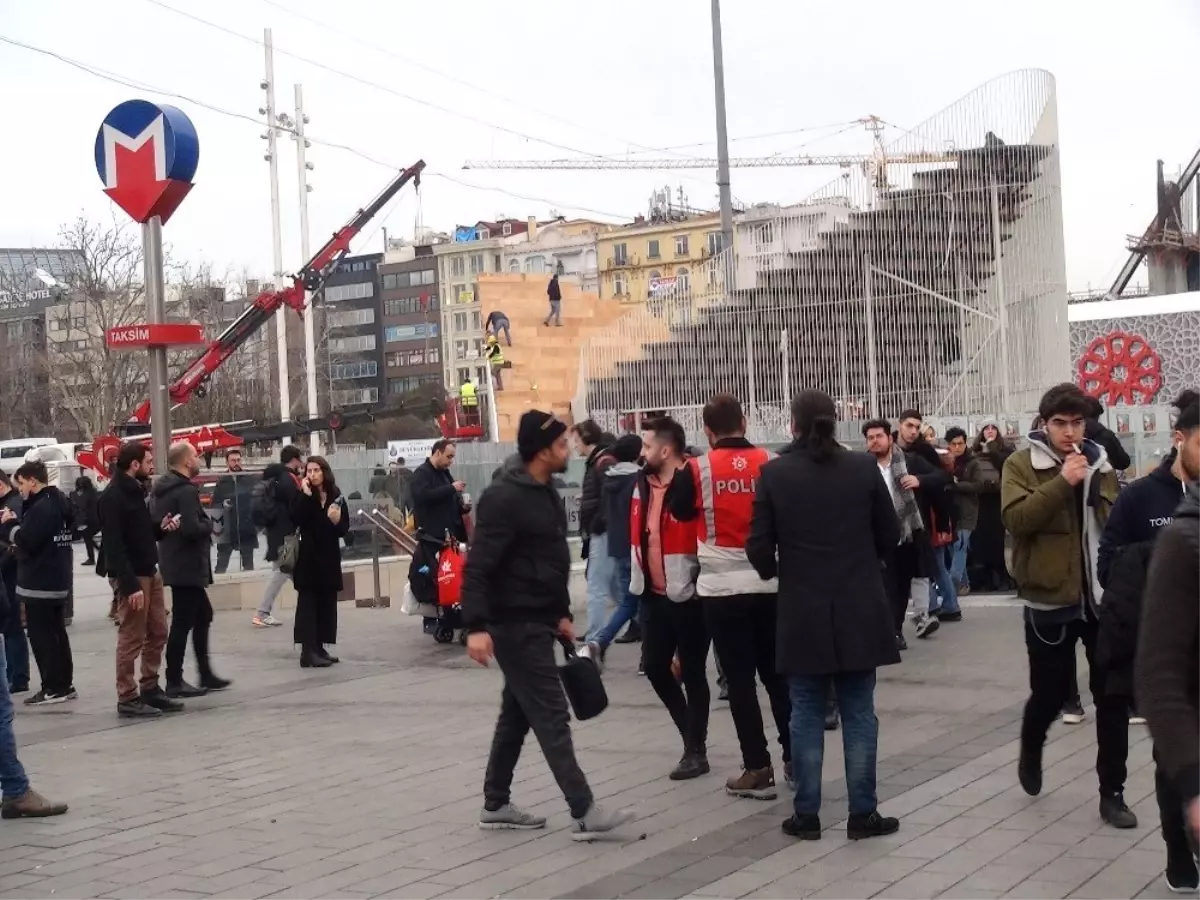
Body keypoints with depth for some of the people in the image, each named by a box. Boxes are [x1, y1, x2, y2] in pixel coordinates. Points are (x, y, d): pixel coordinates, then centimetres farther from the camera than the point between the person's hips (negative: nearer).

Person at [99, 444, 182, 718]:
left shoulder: (136, 492, 14)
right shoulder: (113, 497, -15)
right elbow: (114, 545, -21)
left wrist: (160, 528, 1)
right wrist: (130, 585, -25)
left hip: (150, 572, 9)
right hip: (130, 576, -9)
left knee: (158, 634, 12)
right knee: (131, 639, -4)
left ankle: (150, 689, 22)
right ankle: (127, 699, 2)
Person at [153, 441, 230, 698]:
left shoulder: (162, 490, 12)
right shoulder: (186, 491, -18)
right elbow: (193, 528, -27)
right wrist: (209, 524, -8)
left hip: (174, 563, 10)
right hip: (188, 566, -10)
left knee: (203, 615, 18)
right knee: (183, 622, -4)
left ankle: (205, 675, 22)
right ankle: (174, 682, 0)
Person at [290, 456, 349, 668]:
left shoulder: (336, 496, 7)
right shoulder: (301, 496, -2)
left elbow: (344, 528, 6)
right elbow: (296, 519, -20)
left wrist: (336, 521, -14)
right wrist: (306, 496, -21)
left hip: (329, 558, 5)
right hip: (309, 558, -5)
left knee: (327, 603, 8)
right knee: (308, 603, -7)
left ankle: (319, 648, 15)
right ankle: (308, 652, -11)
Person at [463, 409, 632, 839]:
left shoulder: (545, 492, 12)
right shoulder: (504, 498, -19)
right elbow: (478, 567, -23)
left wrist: (562, 614, 20)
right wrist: (477, 626, -30)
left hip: (537, 622, 10)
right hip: (515, 625, -10)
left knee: (518, 713, 15)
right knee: (552, 716, -8)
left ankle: (496, 804, 25)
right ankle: (584, 813, -6)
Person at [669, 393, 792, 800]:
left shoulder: (697, 470, -8)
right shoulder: (773, 463, -2)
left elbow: (681, 511, 7)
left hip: (723, 588, -3)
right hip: (770, 584, 3)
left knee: (739, 679, 2)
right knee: (777, 673, 14)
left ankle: (758, 769, 2)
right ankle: (795, 758, 18)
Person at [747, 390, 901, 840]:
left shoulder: (774, 473, -6)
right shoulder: (864, 467, -3)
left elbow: (759, 546, -6)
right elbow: (890, 536, 3)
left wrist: (774, 571, 16)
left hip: (802, 612, -1)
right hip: (859, 610, 1)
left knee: (807, 713, 7)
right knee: (858, 713, 7)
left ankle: (807, 814, 10)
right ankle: (863, 813, 9)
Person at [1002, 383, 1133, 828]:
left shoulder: (1100, 464, 7)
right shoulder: (1021, 465, -5)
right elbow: (1015, 518, -19)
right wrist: (1061, 483, -25)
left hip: (1103, 599, 3)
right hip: (1051, 599, -3)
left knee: (1113, 696, 3)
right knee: (1050, 693, 7)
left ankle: (1112, 792, 13)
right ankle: (1031, 750, 39)